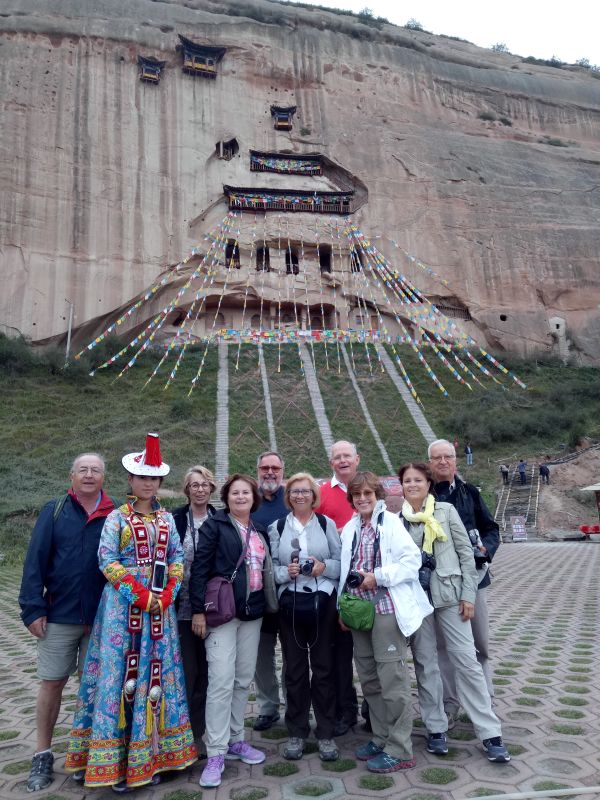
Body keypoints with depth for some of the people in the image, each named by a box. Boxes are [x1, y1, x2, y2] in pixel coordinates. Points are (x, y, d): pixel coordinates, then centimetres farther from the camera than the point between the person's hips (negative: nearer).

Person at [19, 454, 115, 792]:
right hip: (59, 616, 0)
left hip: (102, 619, 0)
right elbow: (36, 561, -3)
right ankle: (43, 756, 28)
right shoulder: (54, 511, -1)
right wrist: (33, 609, -9)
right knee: (52, 684, 10)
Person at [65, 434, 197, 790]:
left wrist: (167, 595, -7)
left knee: (156, 673, 8)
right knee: (121, 673, 1)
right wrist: (140, 594, -14)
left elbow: (177, 558, 7)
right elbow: (107, 561, -8)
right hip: (123, 603, -3)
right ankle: (117, 760, 12)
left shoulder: (167, 518, 10)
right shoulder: (117, 517, -1)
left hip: (161, 605, 4)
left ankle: (149, 756, 20)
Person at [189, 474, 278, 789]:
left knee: (244, 680, 12)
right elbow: (199, 568, -10)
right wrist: (199, 609, -15)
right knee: (221, 681, -7)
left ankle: (235, 740, 26)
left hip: (252, 613, 6)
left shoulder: (259, 532, 13)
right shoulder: (214, 525, -5)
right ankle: (215, 753, 4)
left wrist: (267, 607, 13)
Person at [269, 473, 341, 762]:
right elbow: (271, 568, 3)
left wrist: (324, 567, -16)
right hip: (290, 603, 1)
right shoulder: (277, 527, 5)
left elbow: (342, 562, 2)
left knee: (323, 667, 7)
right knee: (295, 668, 10)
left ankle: (325, 733, 20)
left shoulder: (326, 524, 4)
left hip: (323, 602, -1)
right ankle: (296, 732, 24)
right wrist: (286, 572, -17)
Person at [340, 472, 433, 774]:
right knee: (369, 679, 15)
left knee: (392, 679, -1)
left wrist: (378, 577, -19)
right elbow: (345, 570, 14)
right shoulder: (349, 528, 10)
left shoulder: (391, 522, -8)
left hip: (387, 609, -7)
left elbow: (413, 559, -13)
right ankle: (381, 738, 30)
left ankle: (399, 751, 12)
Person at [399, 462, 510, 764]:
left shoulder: (446, 511, -1)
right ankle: (435, 728, 24)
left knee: (466, 660, 1)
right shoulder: (397, 518, 1)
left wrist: (468, 594, -4)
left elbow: (465, 552, 0)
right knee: (425, 663, 9)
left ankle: (490, 733, 10)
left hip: (448, 594, -1)